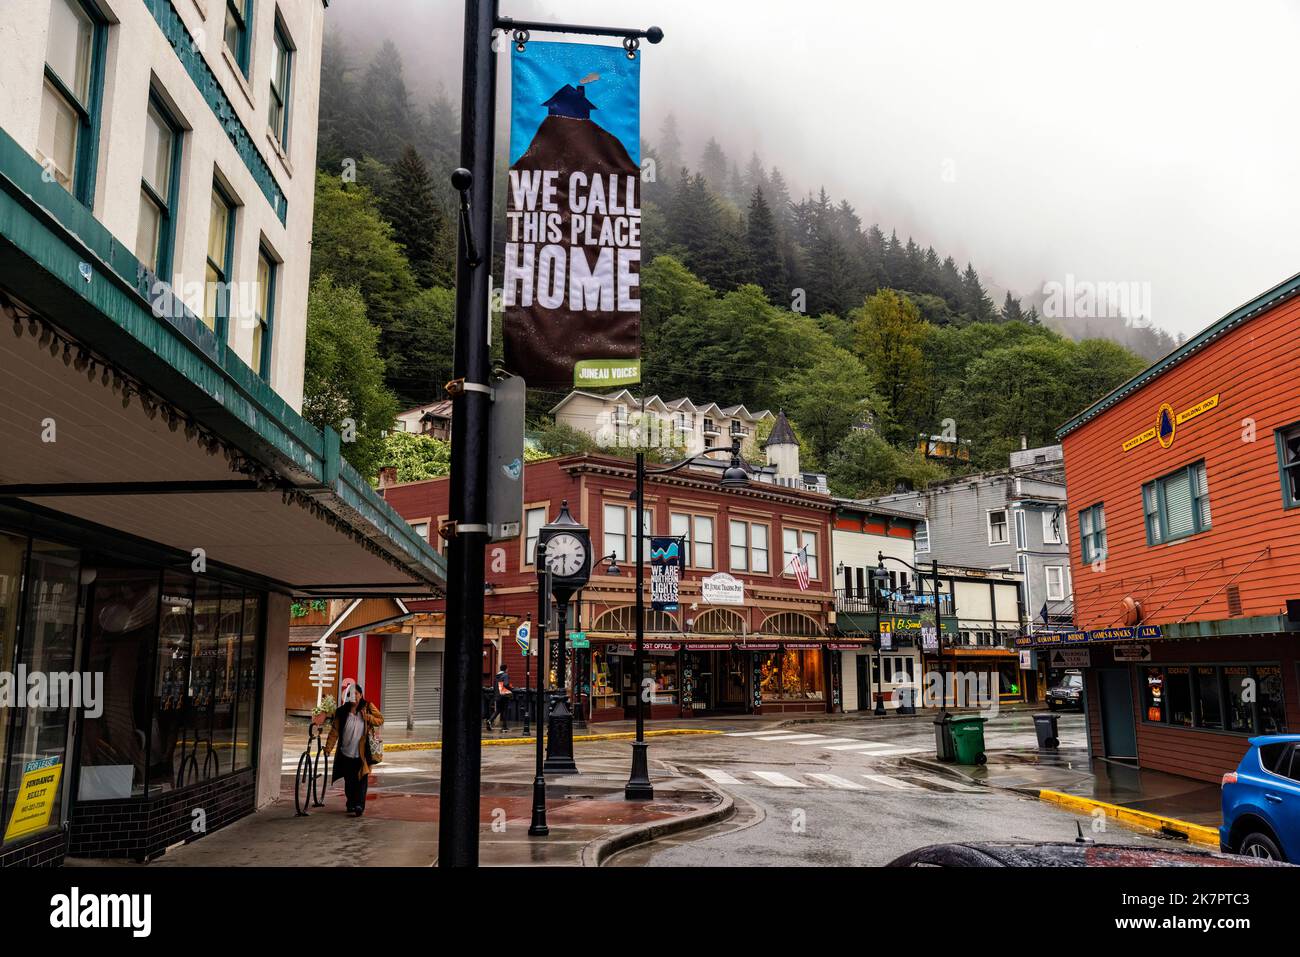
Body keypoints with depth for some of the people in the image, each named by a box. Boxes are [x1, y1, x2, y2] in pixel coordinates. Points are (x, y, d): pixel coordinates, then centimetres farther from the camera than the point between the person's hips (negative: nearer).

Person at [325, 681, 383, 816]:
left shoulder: (368, 707, 1)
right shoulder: (341, 712, 2)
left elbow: (380, 720, 2)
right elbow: (334, 731, 0)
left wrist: (367, 717, -16)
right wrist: (328, 747, -9)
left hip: (362, 753, -2)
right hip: (346, 753, 2)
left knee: (361, 780, -6)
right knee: (349, 781, 9)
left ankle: (359, 806, -5)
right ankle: (351, 805, 24)